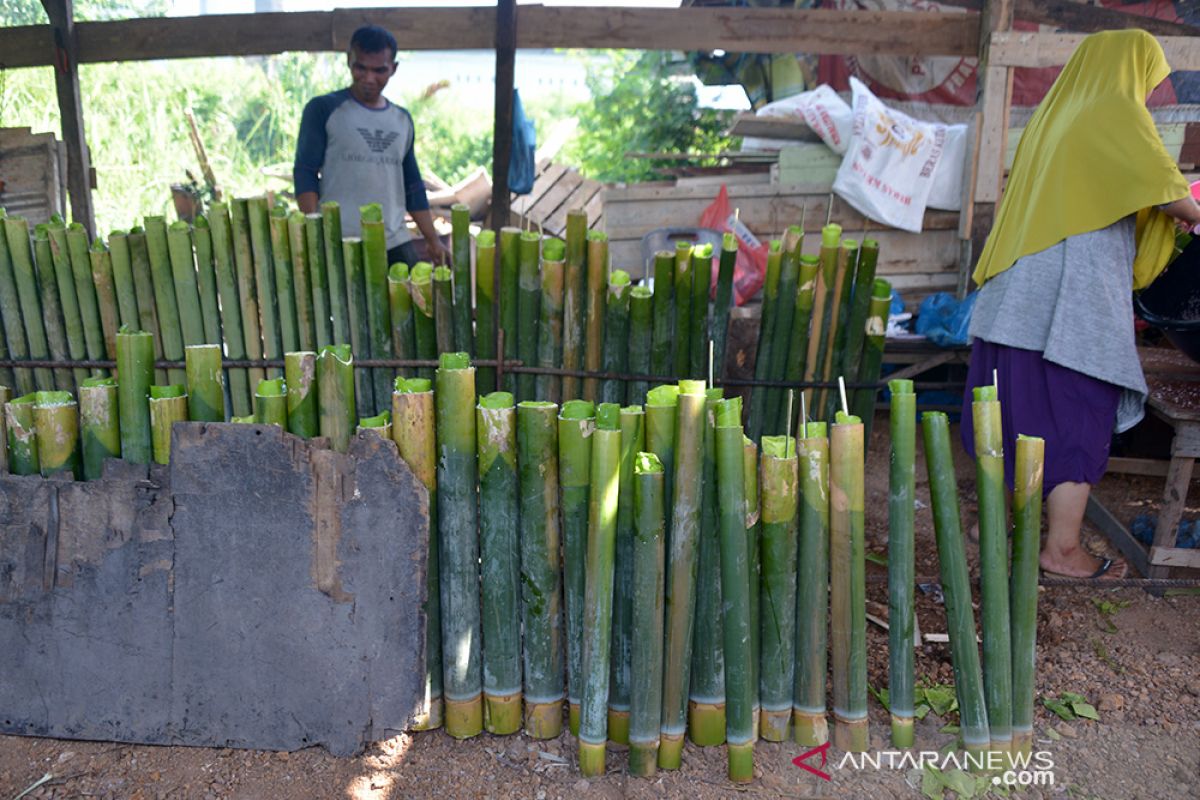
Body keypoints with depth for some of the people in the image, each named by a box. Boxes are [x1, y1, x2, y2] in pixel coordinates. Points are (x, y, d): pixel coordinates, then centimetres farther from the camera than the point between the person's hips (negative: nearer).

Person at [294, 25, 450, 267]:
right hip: (339, 245, -4)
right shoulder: (323, 109, 1)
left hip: (396, 243, 5)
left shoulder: (403, 120, 15)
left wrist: (433, 241, 16)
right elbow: (305, 174, -3)